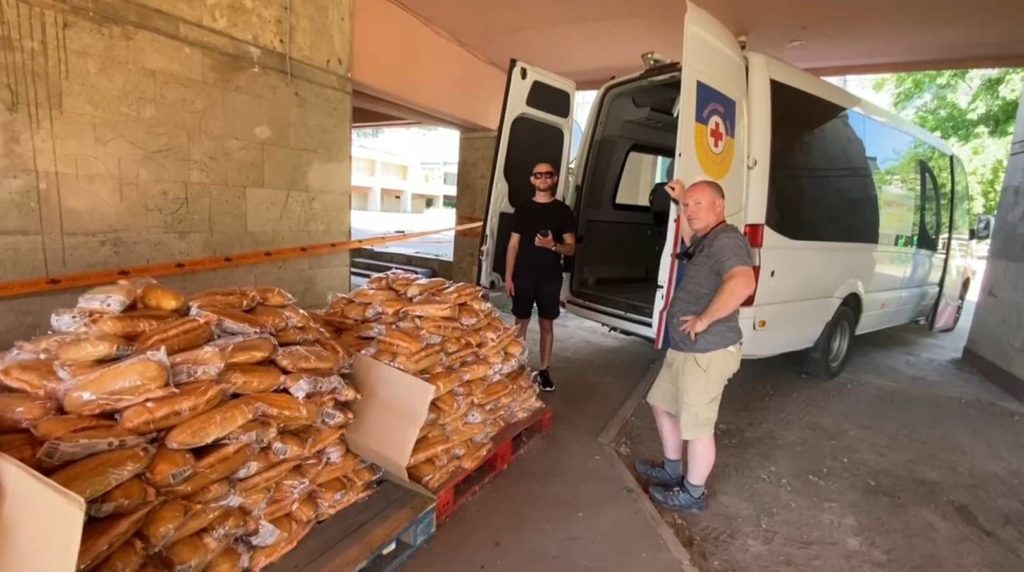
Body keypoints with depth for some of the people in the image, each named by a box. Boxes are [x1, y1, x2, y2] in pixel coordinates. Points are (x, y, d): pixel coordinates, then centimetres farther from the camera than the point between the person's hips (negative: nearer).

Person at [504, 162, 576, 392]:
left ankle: (544, 371, 19)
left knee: (547, 324, 8)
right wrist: (508, 277, -2)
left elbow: (571, 248, 0)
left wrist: (553, 246, -21)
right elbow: (513, 245, 4)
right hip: (524, 276, 1)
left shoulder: (563, 210, 1)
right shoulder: (523, 209, 5)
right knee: (521, 323, 7)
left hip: (550, 278, 0)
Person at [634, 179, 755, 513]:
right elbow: (691, 243, 38)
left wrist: (703, 320, -28)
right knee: (662, 405, 22)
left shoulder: (726, 240, -20)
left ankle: (693, 494, 24)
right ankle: (672, 470, 40)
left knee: (697, 426, 4)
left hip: (707, 354, -11)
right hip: (684, 349, 11)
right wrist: (680, 202, 27)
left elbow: (742, 284, -38)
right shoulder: (706, 240, 12)